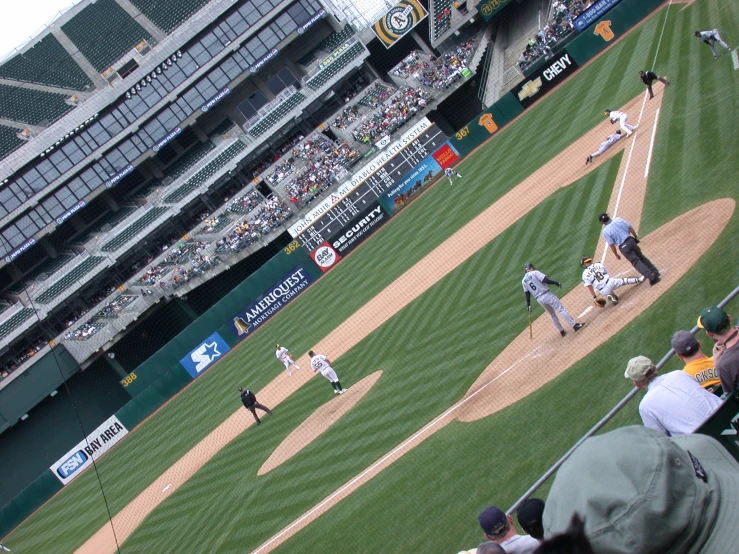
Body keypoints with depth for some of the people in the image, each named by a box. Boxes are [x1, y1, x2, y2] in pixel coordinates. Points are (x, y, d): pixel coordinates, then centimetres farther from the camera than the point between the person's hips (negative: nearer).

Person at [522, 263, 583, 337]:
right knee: (561, 309, -5)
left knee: (552, 314, 19)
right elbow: (546, 280, -16)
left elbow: (527, 294, 10)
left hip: (539, 299, 6)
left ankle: (561, 331, 20)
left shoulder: (523, 280, 10)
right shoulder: (535, 273, -5)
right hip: (546, 295, -6)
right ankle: (574, 325, -10)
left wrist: (528, 305, 12)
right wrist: (556, 283, -4)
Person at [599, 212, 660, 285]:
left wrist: (616, 255, 3)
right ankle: (656, 273, 26)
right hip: (630, 240, 4)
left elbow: (611, 245, -9)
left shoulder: (605, 231, -10)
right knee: (641, 257, 21)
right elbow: (630, 228, 2)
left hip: (623, 247, -4)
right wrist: (636, 237, 17)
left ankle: (652, 277, -7)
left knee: (636, 262, 2)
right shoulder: (618, 219, -2)